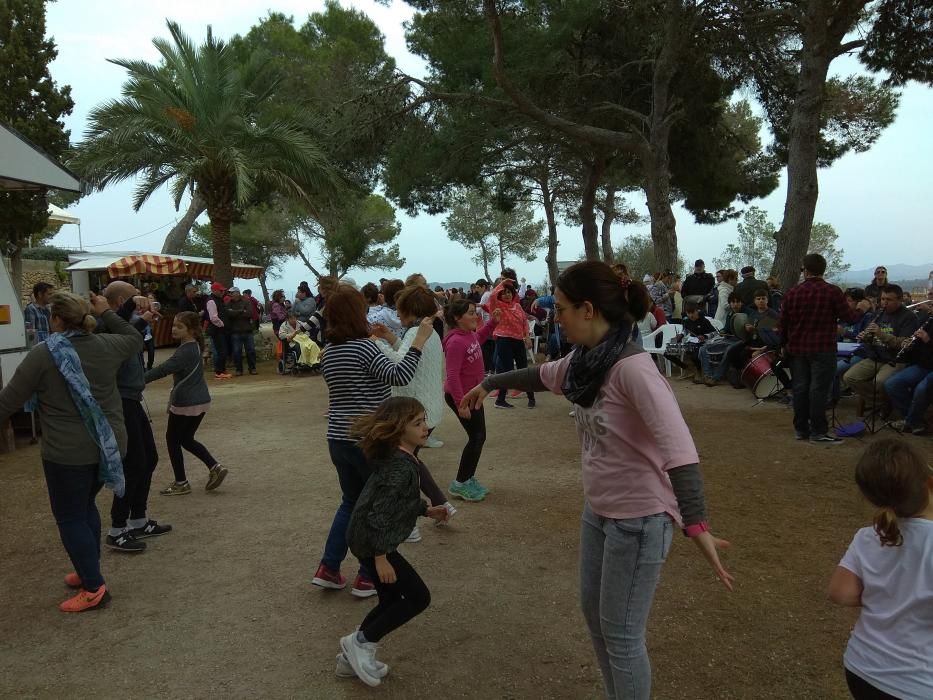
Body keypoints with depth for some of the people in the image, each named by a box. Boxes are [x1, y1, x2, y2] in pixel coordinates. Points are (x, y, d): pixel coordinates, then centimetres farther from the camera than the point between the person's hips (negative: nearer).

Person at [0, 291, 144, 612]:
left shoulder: (43, 355, -11)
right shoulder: (106, 345, 1)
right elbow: (135, 339, 24)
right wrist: (106, 313, 26)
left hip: (68, 452, -6)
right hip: (109, 444, 6)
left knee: (69, 517, 6)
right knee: (85, 505, 24)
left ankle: (94, 588, 7)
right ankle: (89, 570, 33)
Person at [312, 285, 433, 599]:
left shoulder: (329, 351, 7)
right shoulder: (364, 347, -17)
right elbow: (399, 376, -29)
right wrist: (419, 340, -27)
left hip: (338, 438, 7)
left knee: (351, 501, 24)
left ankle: (328, 569, 21)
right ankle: (367, 577, 16)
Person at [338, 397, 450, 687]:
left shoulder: (400, 457, 5)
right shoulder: (400, 467, -26)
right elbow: (380, 514, -28)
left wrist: (426, 510, 18)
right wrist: (381, 558, -24)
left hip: (367, 539, 10)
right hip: (372, 542, -10)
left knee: (392, 600, 19)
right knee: (418, 597, -2)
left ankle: (353, 656, 30)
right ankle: (360, 642, 8)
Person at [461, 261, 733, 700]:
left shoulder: (632, 367, -26)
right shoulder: (585, 360, -1)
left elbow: (678, 448, -34)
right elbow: (540, 376, 20)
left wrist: (695, 524, -42)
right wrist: (490, 384, 31)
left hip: (638, 519, -9)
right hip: (598, 510, 9)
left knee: (620, 632, 5)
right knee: (594, 612, 22)